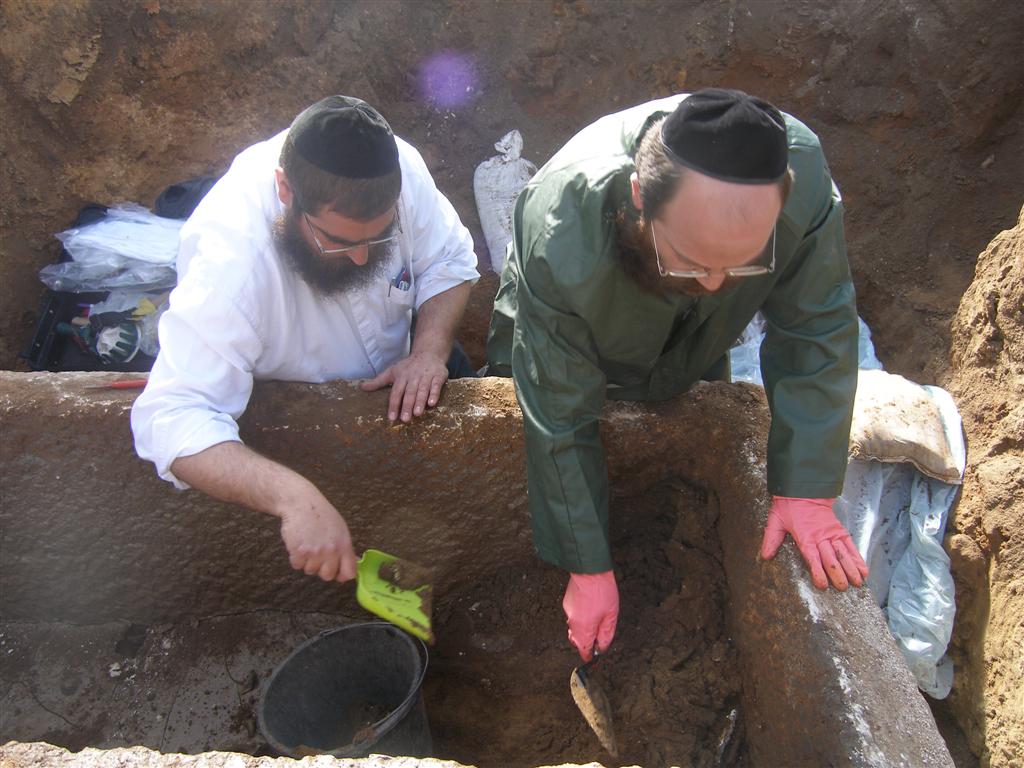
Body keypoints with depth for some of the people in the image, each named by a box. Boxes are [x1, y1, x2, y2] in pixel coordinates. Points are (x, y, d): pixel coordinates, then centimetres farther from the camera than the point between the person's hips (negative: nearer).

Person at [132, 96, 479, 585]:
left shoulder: (397, 168, -25)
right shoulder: (230, 256, -39)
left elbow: (449, 258, -9)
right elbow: (173, 420, -43)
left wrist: (430, 347, -28)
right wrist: (293, 497, -58)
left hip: (388, 388, 5)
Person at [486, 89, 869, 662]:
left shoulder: (802, 174, -39)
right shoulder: (561, 242, -46)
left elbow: (818, 329, -25)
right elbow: (560, 425, -35)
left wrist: (805, 487, -28)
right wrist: (589, 569, -26)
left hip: (693, 362, 3)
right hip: (556, 347, -2)